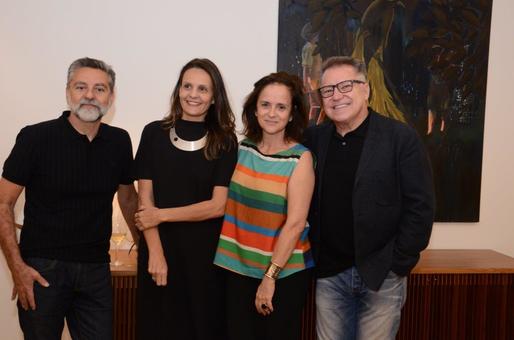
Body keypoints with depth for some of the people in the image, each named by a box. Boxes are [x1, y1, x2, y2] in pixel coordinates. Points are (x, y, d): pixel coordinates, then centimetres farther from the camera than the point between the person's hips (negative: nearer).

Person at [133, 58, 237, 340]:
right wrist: (155, 253, -10)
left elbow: (218, 206, -7)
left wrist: (162, 215, -8)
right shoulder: (154, 133, 1)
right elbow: (145, 200, -2)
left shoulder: (225, 142, -1)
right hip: (159, 250, 1)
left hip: (205, 253, -1)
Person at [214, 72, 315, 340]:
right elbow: (232, 205, 6)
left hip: (285, 272, -3)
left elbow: (296, 223, -15)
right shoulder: (242, 149, 1)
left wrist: (270, 276, -14)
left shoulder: (300, 158, -12)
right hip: (240, 267, 4)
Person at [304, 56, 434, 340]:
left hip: (381, 276, -3)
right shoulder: (315, 138, 4)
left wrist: (398, 264, -9)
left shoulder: (400, 138, -8)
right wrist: (316, 258, 5)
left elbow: (420, 206, -9)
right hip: (329, 274, 4)